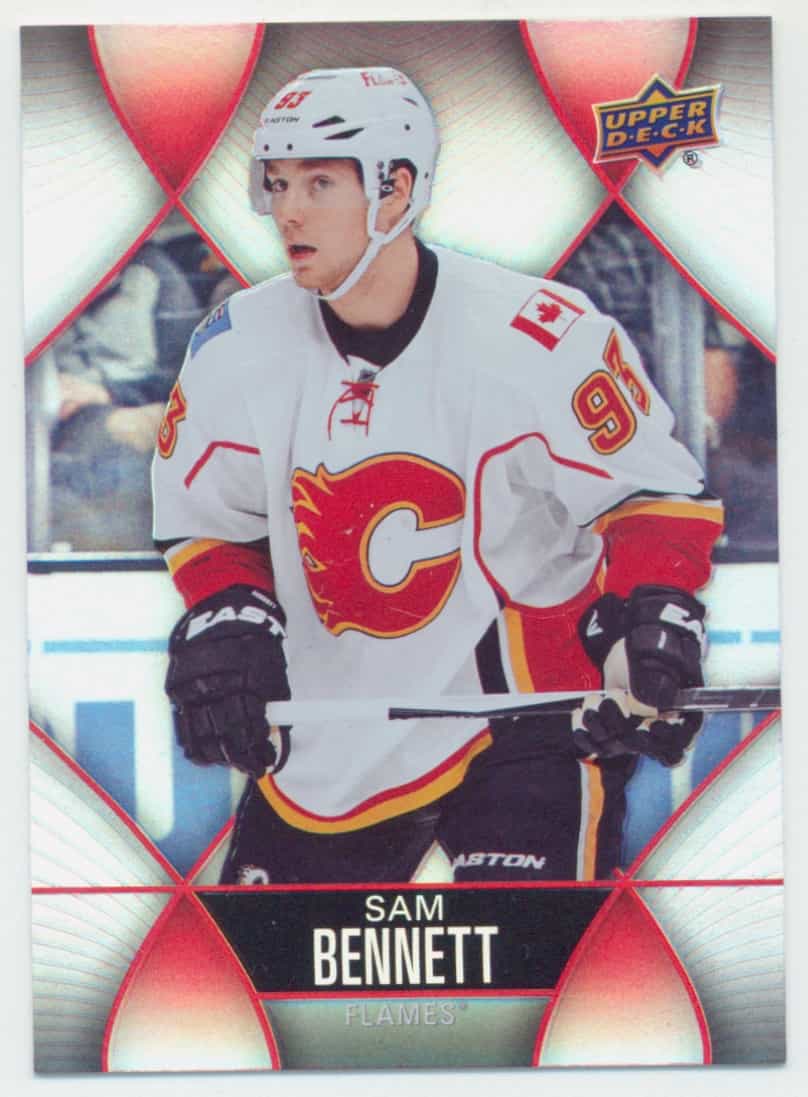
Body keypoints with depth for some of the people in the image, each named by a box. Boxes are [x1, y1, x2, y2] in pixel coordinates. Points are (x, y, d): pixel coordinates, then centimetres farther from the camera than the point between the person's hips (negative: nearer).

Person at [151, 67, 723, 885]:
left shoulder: (539, 340, -18)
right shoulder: (236, 350, -4)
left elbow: (657, 491, -8)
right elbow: (205, 522, 9)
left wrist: (653, 619, -22)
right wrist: (227, 622, -8)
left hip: (527, 705, -4)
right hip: (328, 731, 5)